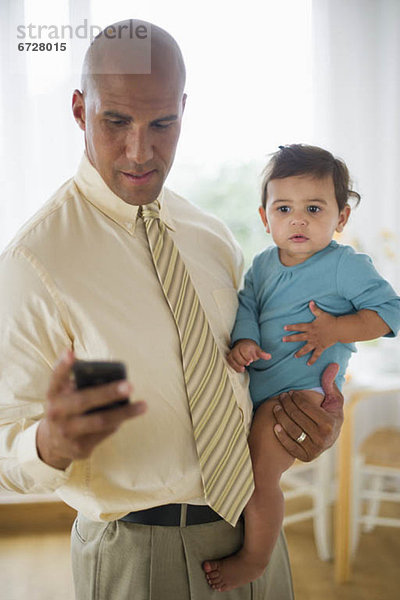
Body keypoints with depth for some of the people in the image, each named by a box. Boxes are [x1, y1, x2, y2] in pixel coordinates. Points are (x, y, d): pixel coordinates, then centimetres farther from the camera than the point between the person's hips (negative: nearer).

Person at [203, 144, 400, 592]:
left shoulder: (346, 266, -9)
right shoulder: (263, 264, 9)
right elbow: (246, 306, 2)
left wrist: (333, 330, -20)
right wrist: (243, 342, -20)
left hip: (303, 386, -7)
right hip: (256, 384, 7)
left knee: (258, 473, -14)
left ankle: (254, 560, 9)